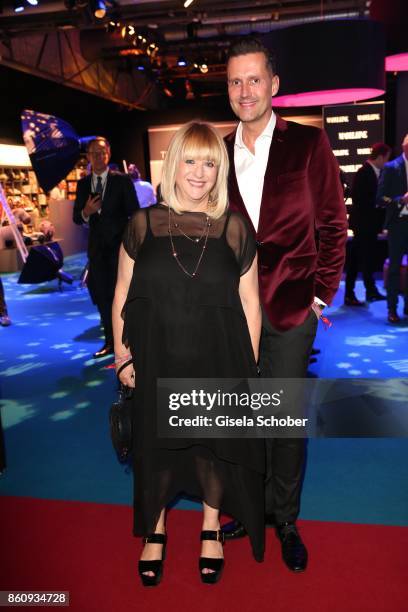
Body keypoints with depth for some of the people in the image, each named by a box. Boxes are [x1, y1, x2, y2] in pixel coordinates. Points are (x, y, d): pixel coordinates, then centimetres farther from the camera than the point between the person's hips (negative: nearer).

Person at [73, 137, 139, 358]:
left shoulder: (122, 181, -3)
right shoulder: (83, 184, 8)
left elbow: (135, 214, -4)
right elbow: (77, 218, 9)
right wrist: (86, 212, -14)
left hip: (120, 247, -4)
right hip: (97, 248, 4)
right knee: (102, 298, 9)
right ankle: (110, 342, 21)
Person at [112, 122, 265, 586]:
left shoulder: (234, 229, -3)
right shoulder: (143, 224, -3)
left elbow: (249, 302, 1)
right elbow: (123, 293, 2)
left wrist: (249, 365, 1)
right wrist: (122, 356, 1)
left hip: (217, 362, 0)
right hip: (156, 361, 1)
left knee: (213, 446, 15)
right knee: (155, 447, 16)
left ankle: (211, 529, 43)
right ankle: (154, 533, 42)